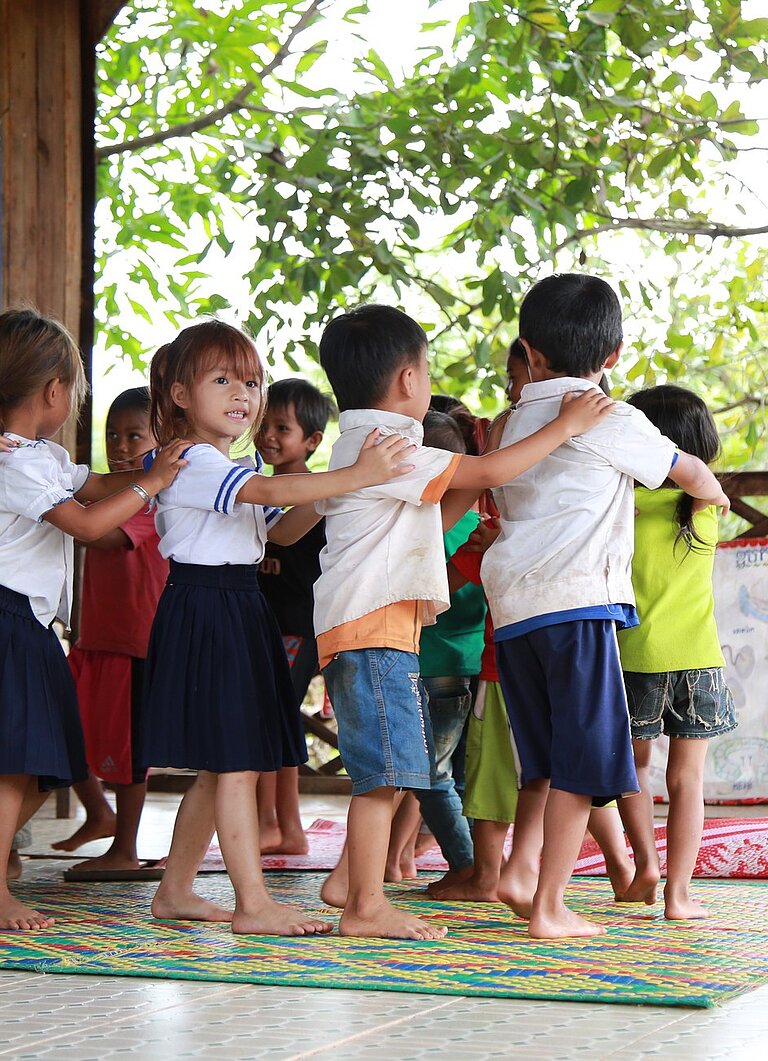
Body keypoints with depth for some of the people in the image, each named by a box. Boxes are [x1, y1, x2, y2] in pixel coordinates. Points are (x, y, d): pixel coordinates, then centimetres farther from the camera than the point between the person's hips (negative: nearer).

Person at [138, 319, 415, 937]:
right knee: (236, 764, -11)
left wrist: (321, 499, 5)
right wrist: (357, 476, -35)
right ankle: (253, 903, -11)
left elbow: (280, 530, 24)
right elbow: (267, 490, -28)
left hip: (241, 615, 10)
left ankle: (175, 888, 20)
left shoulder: (232, 473, 19)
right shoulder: (192, 464, -14)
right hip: (203, 612, -10)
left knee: (221, 766, 12)